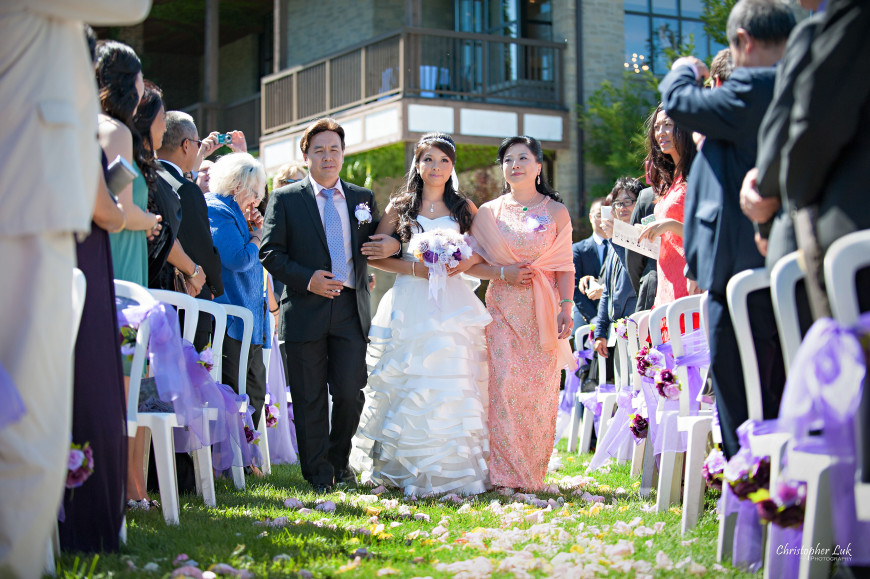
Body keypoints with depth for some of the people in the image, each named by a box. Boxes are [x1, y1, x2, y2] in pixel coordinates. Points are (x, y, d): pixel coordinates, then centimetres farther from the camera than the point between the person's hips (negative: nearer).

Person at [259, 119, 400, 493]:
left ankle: (340, 461, 23)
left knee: (350, 392, -2)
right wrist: (306, 279, -14)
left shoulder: (363, 198, 14)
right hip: (305, 309, -2)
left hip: (351, 310, 2)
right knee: (309, 398, 3)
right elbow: (270, 252, -1)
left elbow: (376, 243, 23)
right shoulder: (286, 199, 4)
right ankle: (318, 473, 15)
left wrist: (393, 245, -2)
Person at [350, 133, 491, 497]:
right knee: (407, 389, -4)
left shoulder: (464, 208, 13)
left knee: (451, 389, -6)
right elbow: (374, 255, 4)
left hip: (453, 306, 0)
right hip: (409, 306, 0)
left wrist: (469, 261, -7)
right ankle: (405, 470, 4)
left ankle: (448, 472, 1)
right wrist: (415, 268, -9)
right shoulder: (400, 207, 10)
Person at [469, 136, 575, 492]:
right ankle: (503, 473, -5)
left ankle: (533, 475, 7)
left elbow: (565, 268, 3)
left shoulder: (556, 212, 7)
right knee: (502, 385, -9)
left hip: (543, 313, 0)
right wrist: (502, 272, -8)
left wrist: (566, 309, -8)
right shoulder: (489, 212, 9)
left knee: (540, 389, -2)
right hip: (503, 311, 0)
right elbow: (471, 263, 8)